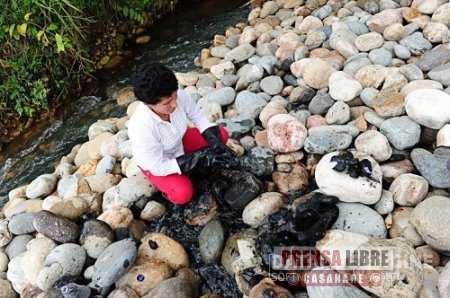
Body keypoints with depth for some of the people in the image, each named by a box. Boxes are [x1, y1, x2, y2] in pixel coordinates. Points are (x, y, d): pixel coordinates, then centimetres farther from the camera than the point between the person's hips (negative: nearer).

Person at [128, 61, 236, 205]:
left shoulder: (180, 96, -30)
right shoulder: (141, 127, -41)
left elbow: (199, 117, -11)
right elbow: (158, 168, -30)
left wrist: (217, 145, -26)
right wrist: (203, 158, -33)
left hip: (179, 143, 5)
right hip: (154, 163, -4)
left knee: (221, 134, -8)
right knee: (183, 194, -26)